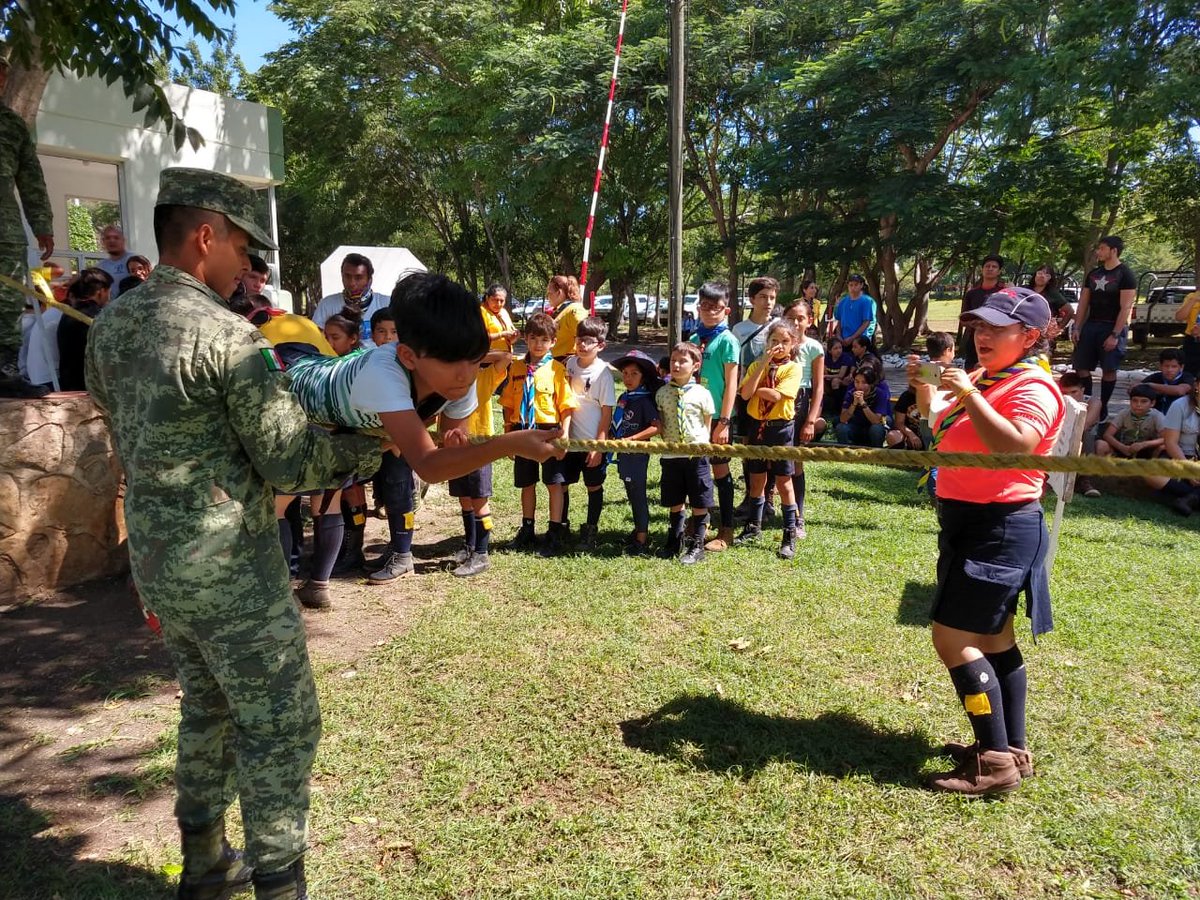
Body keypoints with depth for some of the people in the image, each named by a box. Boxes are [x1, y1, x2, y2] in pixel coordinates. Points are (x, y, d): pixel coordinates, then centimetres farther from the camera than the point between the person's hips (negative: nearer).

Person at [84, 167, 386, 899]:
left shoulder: (109, 328, 5)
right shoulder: (230, 336, -19)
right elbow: (290, 465, -17)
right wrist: (372, 444, -4)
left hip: (156, 558, 8)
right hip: (229, 568, -8)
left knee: (208, 705, 23)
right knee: (280, 724, 5)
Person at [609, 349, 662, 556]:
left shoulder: (644, 400, -15)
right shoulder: (624, 398, 8)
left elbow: (658, 426, -25)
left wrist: (631, 439, -25)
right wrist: (612, 438, 2)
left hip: (637, 453, -8)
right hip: (624, 453, 8)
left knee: (638, 494, -2)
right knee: (632, 494, 18)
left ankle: (642, 541, 5)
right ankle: (639, 530, 32)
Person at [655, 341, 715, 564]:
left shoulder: (702, 393, -5)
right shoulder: (662, 393, 3)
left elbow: (708, 424, 4)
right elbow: (660, 422, 11)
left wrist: (702, 443, 1)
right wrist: (667, 440, 1)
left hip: (697, 454, -2)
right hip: (671, 456, 3)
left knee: (699, 504, 4)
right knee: (675, 503, 13)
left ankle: (696, 546, 15)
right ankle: (674, 542, 27)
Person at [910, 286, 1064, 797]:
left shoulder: (1033, 387, -15)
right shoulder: (983, 378, 13)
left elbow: (1014, 446, -34)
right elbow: (939, 423, 28)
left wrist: (969, 395, -29)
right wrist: (924, 388, 10)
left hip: (1000, 527, -10)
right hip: (968, 521, 10)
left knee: (952, 637, -13)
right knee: (992, 637, 16)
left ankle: (995, 764, -5)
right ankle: (1011, 750, 29)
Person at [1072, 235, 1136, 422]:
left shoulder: (1125, 275, -6)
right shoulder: (1093, 274, 12)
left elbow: (1126, 308, -12)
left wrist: (1115, 334, -19)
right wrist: (1076, 328, 4)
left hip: (1112, 327, -6)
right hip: (1090, 325, 6)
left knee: (1109, 369, -3)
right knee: (1082, 366, 2)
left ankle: (1102, 407, 5)